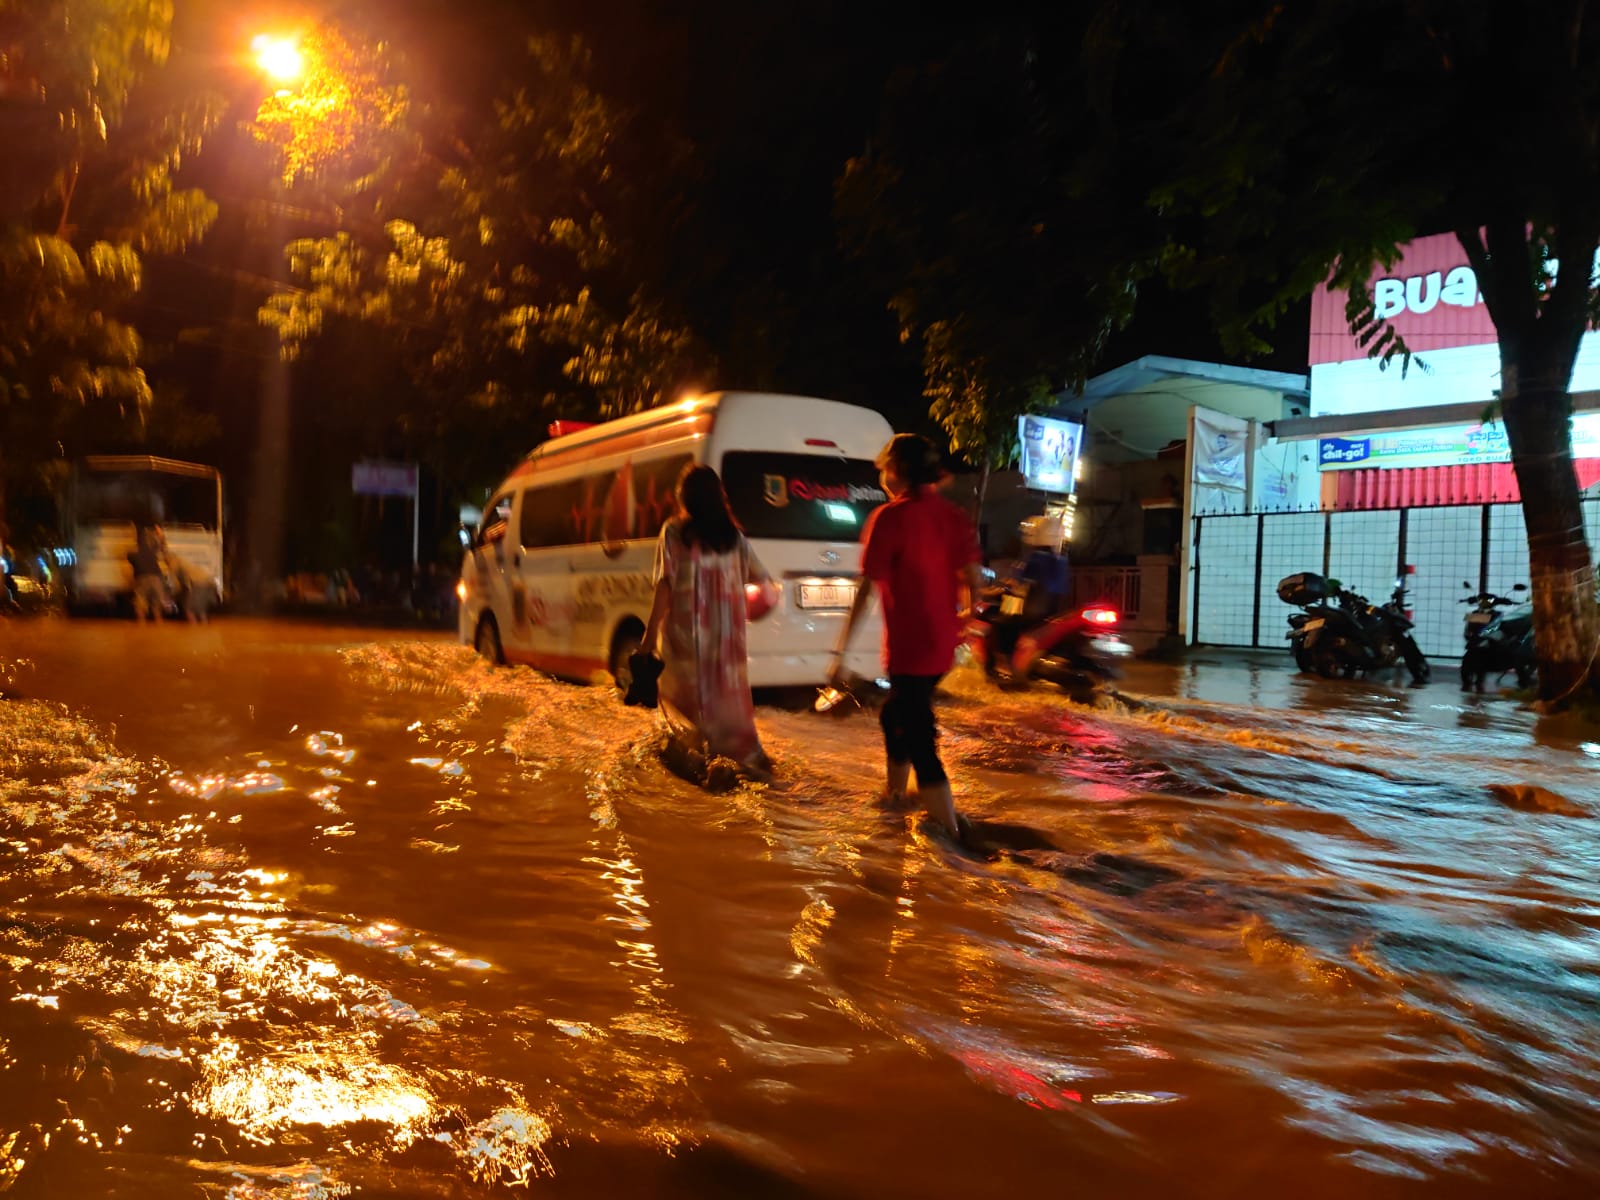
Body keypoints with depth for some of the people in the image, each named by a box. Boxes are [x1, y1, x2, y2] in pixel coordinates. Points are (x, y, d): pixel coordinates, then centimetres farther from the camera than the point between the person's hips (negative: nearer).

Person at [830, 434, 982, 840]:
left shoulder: (889, 518, -12)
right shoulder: (953, 516, 6)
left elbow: (866, 591, -15)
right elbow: (974, 581, 7)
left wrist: (840, 653, -12)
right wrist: (962, 615, 28)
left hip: (909, 647, -8)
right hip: (942, 645, 8)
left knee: (920, 744, -4)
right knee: (896, 716, 27)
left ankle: (951, 837, -5)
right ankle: (895, 796, 42)